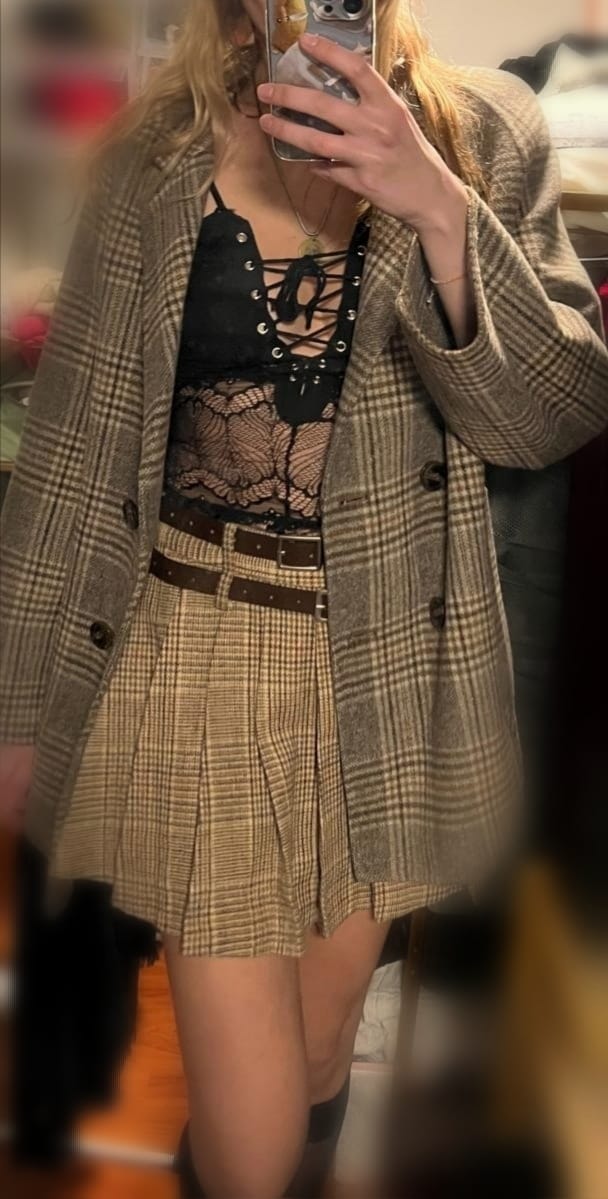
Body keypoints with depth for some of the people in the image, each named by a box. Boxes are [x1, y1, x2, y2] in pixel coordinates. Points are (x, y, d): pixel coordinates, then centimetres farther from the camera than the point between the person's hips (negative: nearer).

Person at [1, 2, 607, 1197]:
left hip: (388, 666, 1)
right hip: (199, 653, -1)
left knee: (318, 1058, 18)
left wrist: (438, 209, -25)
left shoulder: (483, 136, -1)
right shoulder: (158, 153, -1)